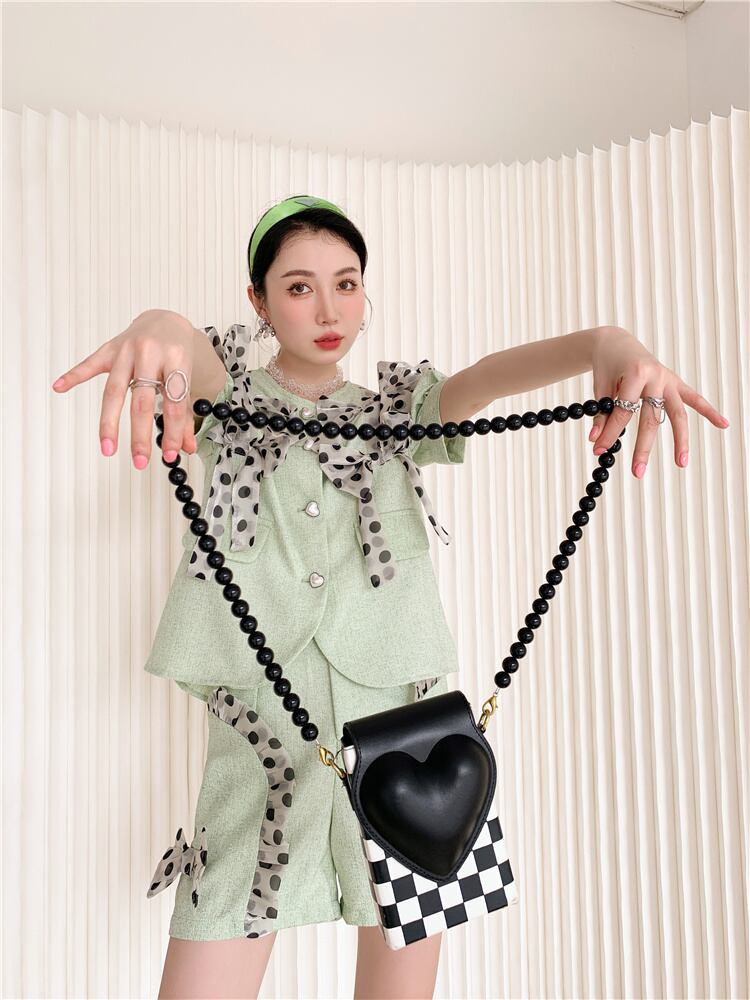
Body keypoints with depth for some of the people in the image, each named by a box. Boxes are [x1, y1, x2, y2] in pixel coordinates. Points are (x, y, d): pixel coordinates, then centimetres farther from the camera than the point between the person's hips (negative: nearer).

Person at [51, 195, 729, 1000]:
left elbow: (497, 372, -7)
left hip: (401, 728, 2)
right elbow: (189, 352, -16)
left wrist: (610, 343, -27)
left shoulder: (400, 409, 13)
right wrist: (157, 326, -41)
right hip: (261, 731, -1)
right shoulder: (231, 397, 8)